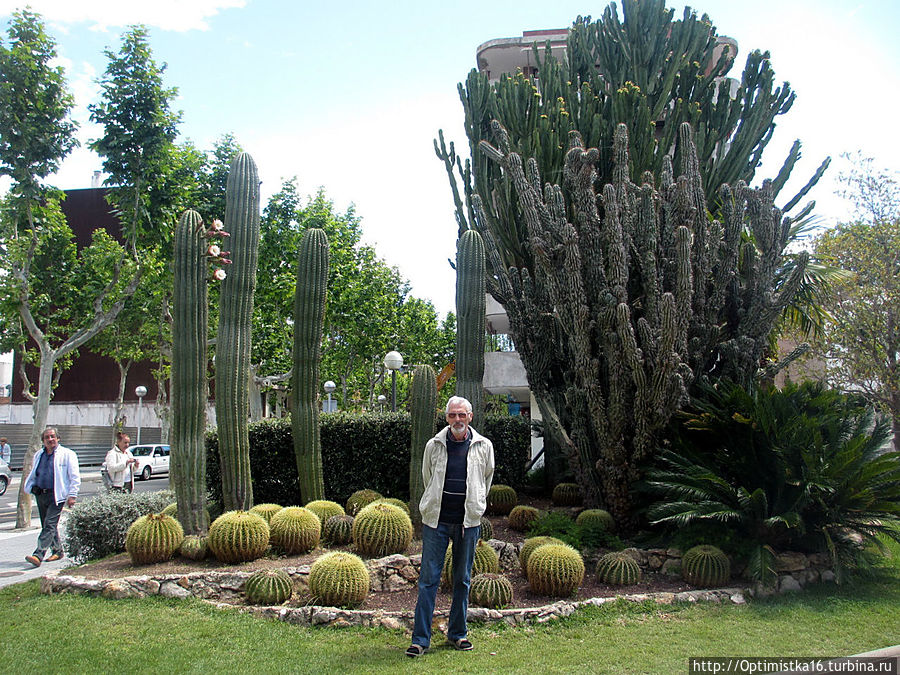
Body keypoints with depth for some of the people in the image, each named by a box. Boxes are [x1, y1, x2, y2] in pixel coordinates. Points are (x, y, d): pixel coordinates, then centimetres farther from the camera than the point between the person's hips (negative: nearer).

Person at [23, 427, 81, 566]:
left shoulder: (67, 454, -1)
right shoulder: (39, 455, 16)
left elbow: (75, 477, -4)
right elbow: (32, 475, 28)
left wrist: (72, 495, -11)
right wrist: (32, 487, 8)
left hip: (56, 495, -7)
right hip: (41, 495, 7)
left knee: (50, 525, -13)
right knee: (46, 525, 12)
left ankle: (38, 555, -20)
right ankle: (57, 551, 25)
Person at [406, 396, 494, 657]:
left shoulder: (483, 447, 2)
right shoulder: (434, 446, 1)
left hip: (468, 522, 1)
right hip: (436, 520, -1)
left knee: (462, 579, 10)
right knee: (428, 579, -2)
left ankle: (458, 633, 23)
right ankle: (420, 639, 4)